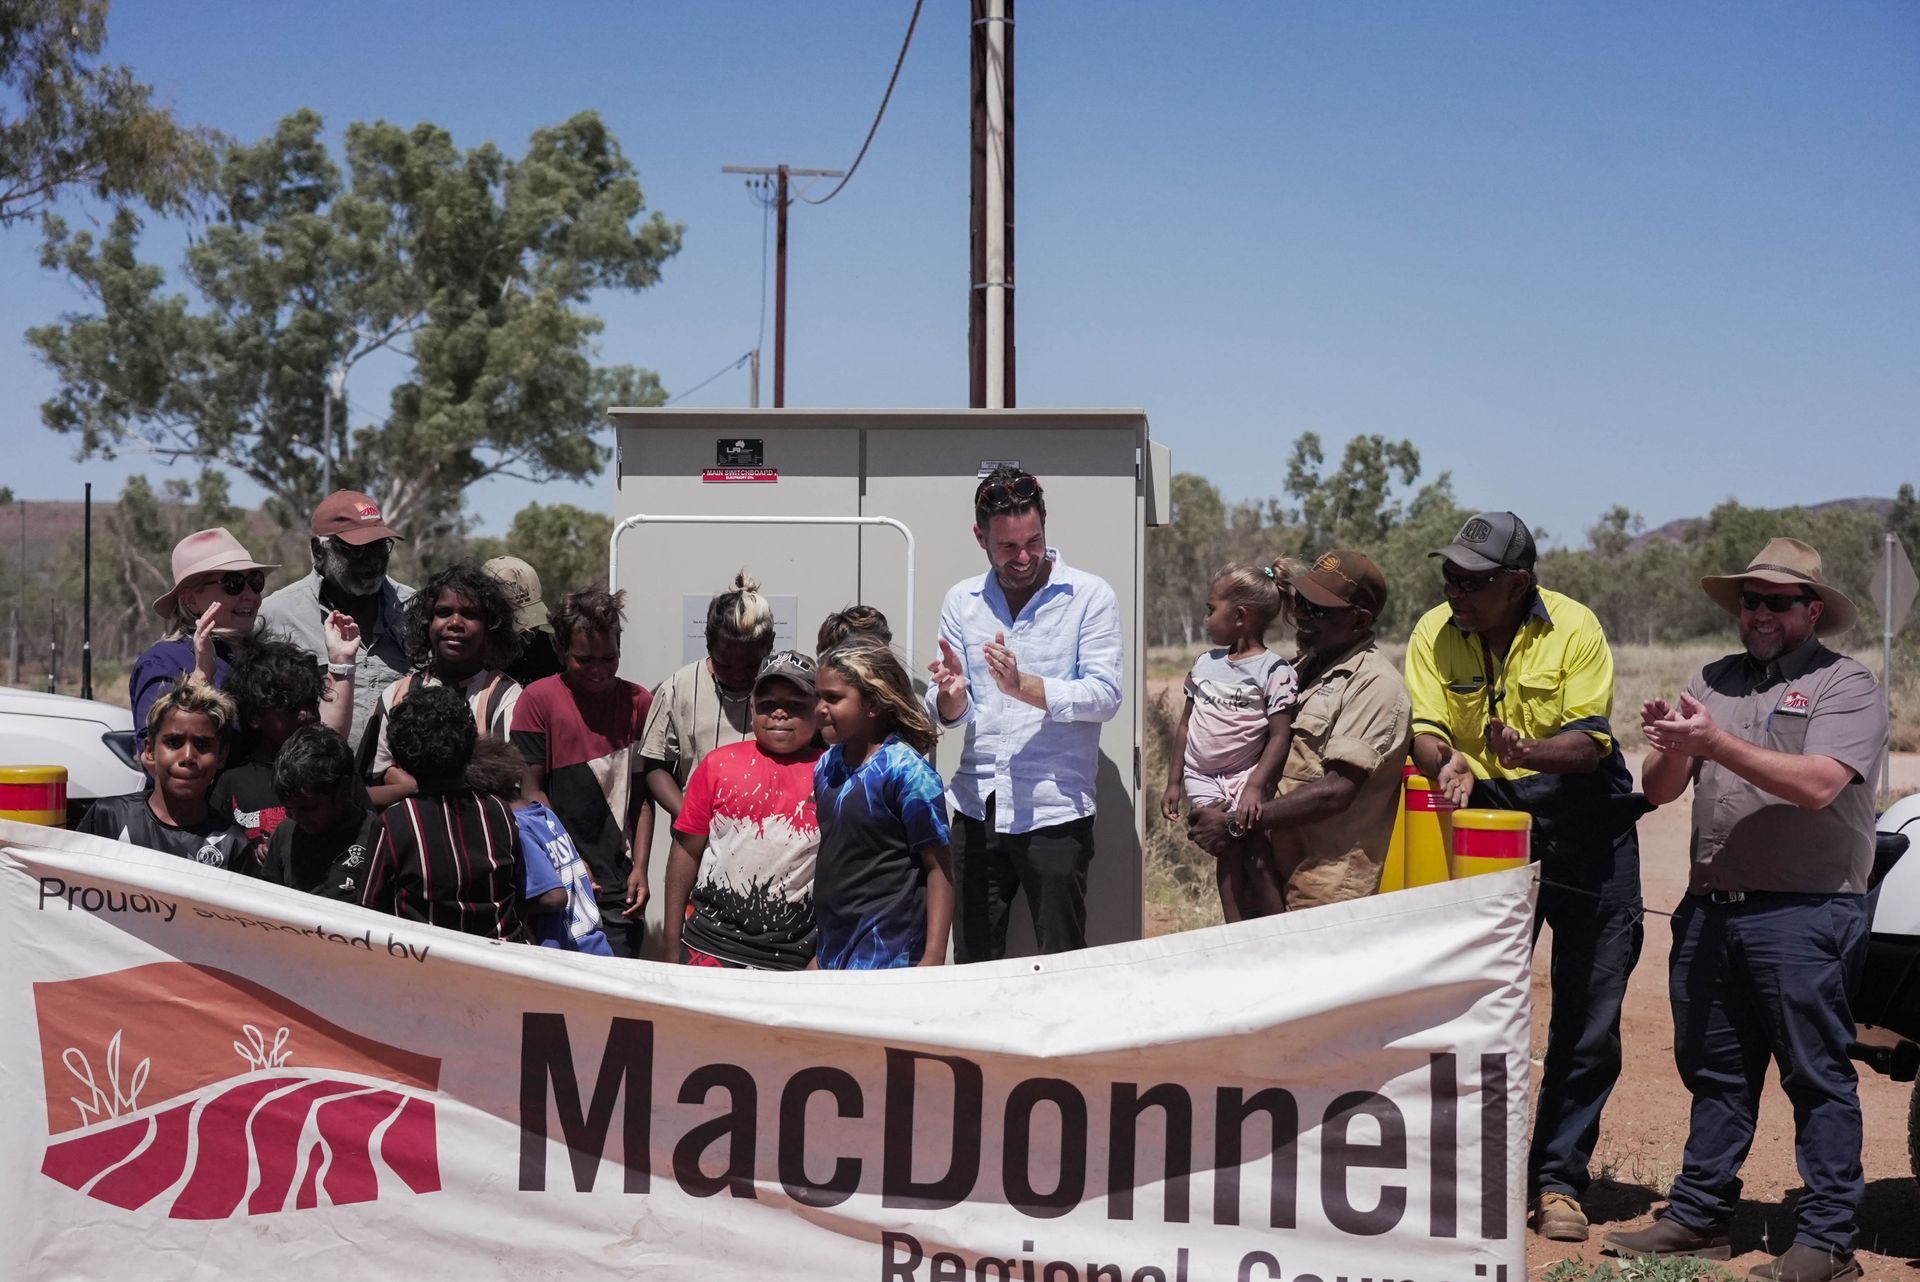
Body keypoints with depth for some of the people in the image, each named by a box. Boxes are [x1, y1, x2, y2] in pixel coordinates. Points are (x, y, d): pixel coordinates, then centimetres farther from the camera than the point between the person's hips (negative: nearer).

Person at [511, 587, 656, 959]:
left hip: (620, 887, 3)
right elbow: (531, 791, -2)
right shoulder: (539, 698, -1)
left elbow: (642, 796, 10)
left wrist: (639, 868, 1)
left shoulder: (639, 702, 9)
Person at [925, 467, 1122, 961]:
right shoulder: (962, 600, 8)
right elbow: (947, 715, 6)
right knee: (972, 962, 10)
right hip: (978, 807, 4)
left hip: (1055, 809, -3)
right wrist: (952, 696, -18)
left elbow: (1104, 696, -12)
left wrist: (1023, 685, -23)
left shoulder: (1090, 596, -2)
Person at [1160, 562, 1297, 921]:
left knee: (1258, 862, -8)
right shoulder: (1206, 664, 10)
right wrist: (1174, 782, 15)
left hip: (1245, 777, -4)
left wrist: (1255, 785, -21)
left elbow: (1280, 736, -11)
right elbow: (1186, 724, 16)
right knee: (1228, 858, 0)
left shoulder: (1274, 670, -7)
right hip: (1203, 780, 4)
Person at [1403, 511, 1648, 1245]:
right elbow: (1424, 731, -9)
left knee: (1589, 1019, 2)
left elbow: (1590, 740, -16)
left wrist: (1529, 751, -36)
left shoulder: (1575, 628, -11)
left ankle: (1557, 1179, 13)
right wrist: (1447, 764, -32)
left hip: (1585, 833, -2)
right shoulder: (1434, 633, -3)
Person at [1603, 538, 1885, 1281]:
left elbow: (1819, 784, -18)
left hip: (1804, 914, -5)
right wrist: (1670, 747, -13)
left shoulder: (1846, 686, -2)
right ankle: (1698, 1215, 22)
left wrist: (1716, 742, -22)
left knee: (1817, 1076, 0)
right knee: (1714, 1072, 13)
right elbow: (1659, 791, 8)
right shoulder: (1713, 682, 13)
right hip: (1711, 908, 6)